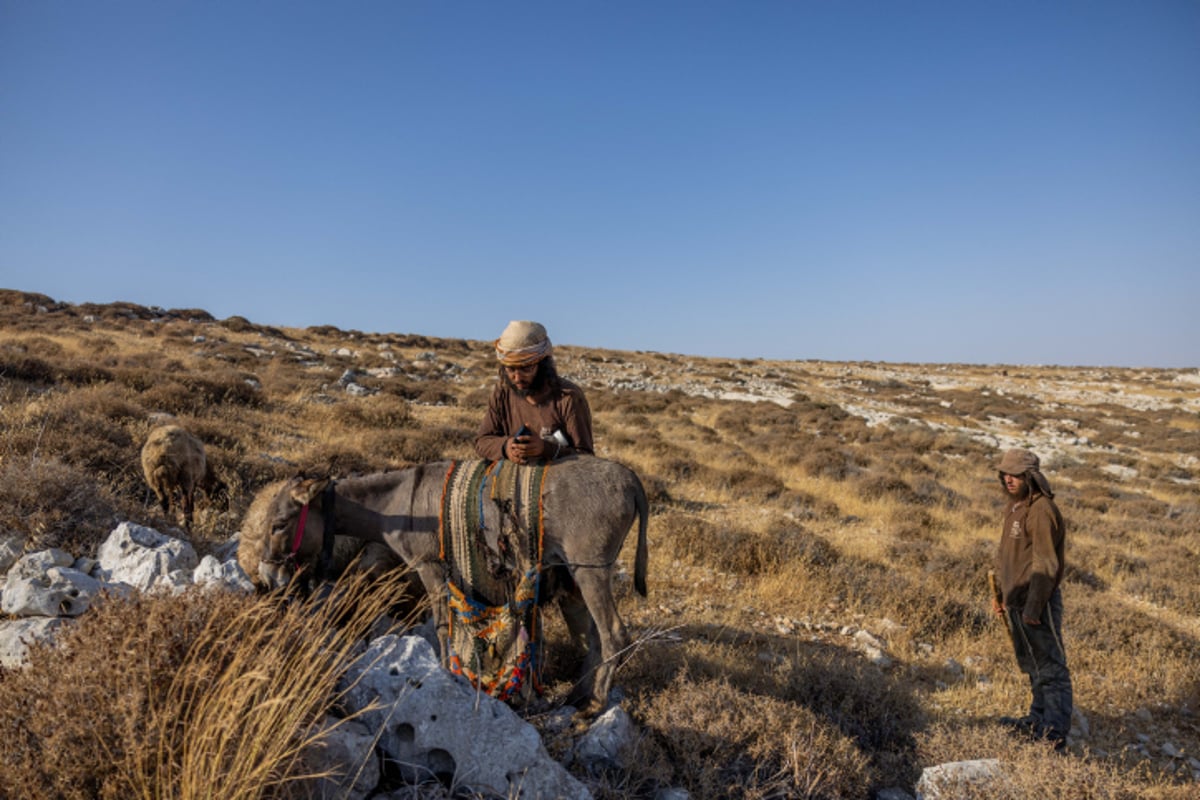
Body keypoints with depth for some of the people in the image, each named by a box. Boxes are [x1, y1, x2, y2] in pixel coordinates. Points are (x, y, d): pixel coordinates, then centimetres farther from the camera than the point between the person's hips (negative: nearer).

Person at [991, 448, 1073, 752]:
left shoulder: (1041, 510, -18)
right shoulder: (1014, 506, 11)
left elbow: (1045, 565, -20)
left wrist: (1033, 607, -21)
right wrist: (1001, 593, 19)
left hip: (1037, 602, -10)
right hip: (1016, 601, 10)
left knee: (1050, 668, -2)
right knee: (1032, 666, 19)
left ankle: (1055, 734, 4)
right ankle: (1038, 719, 32)